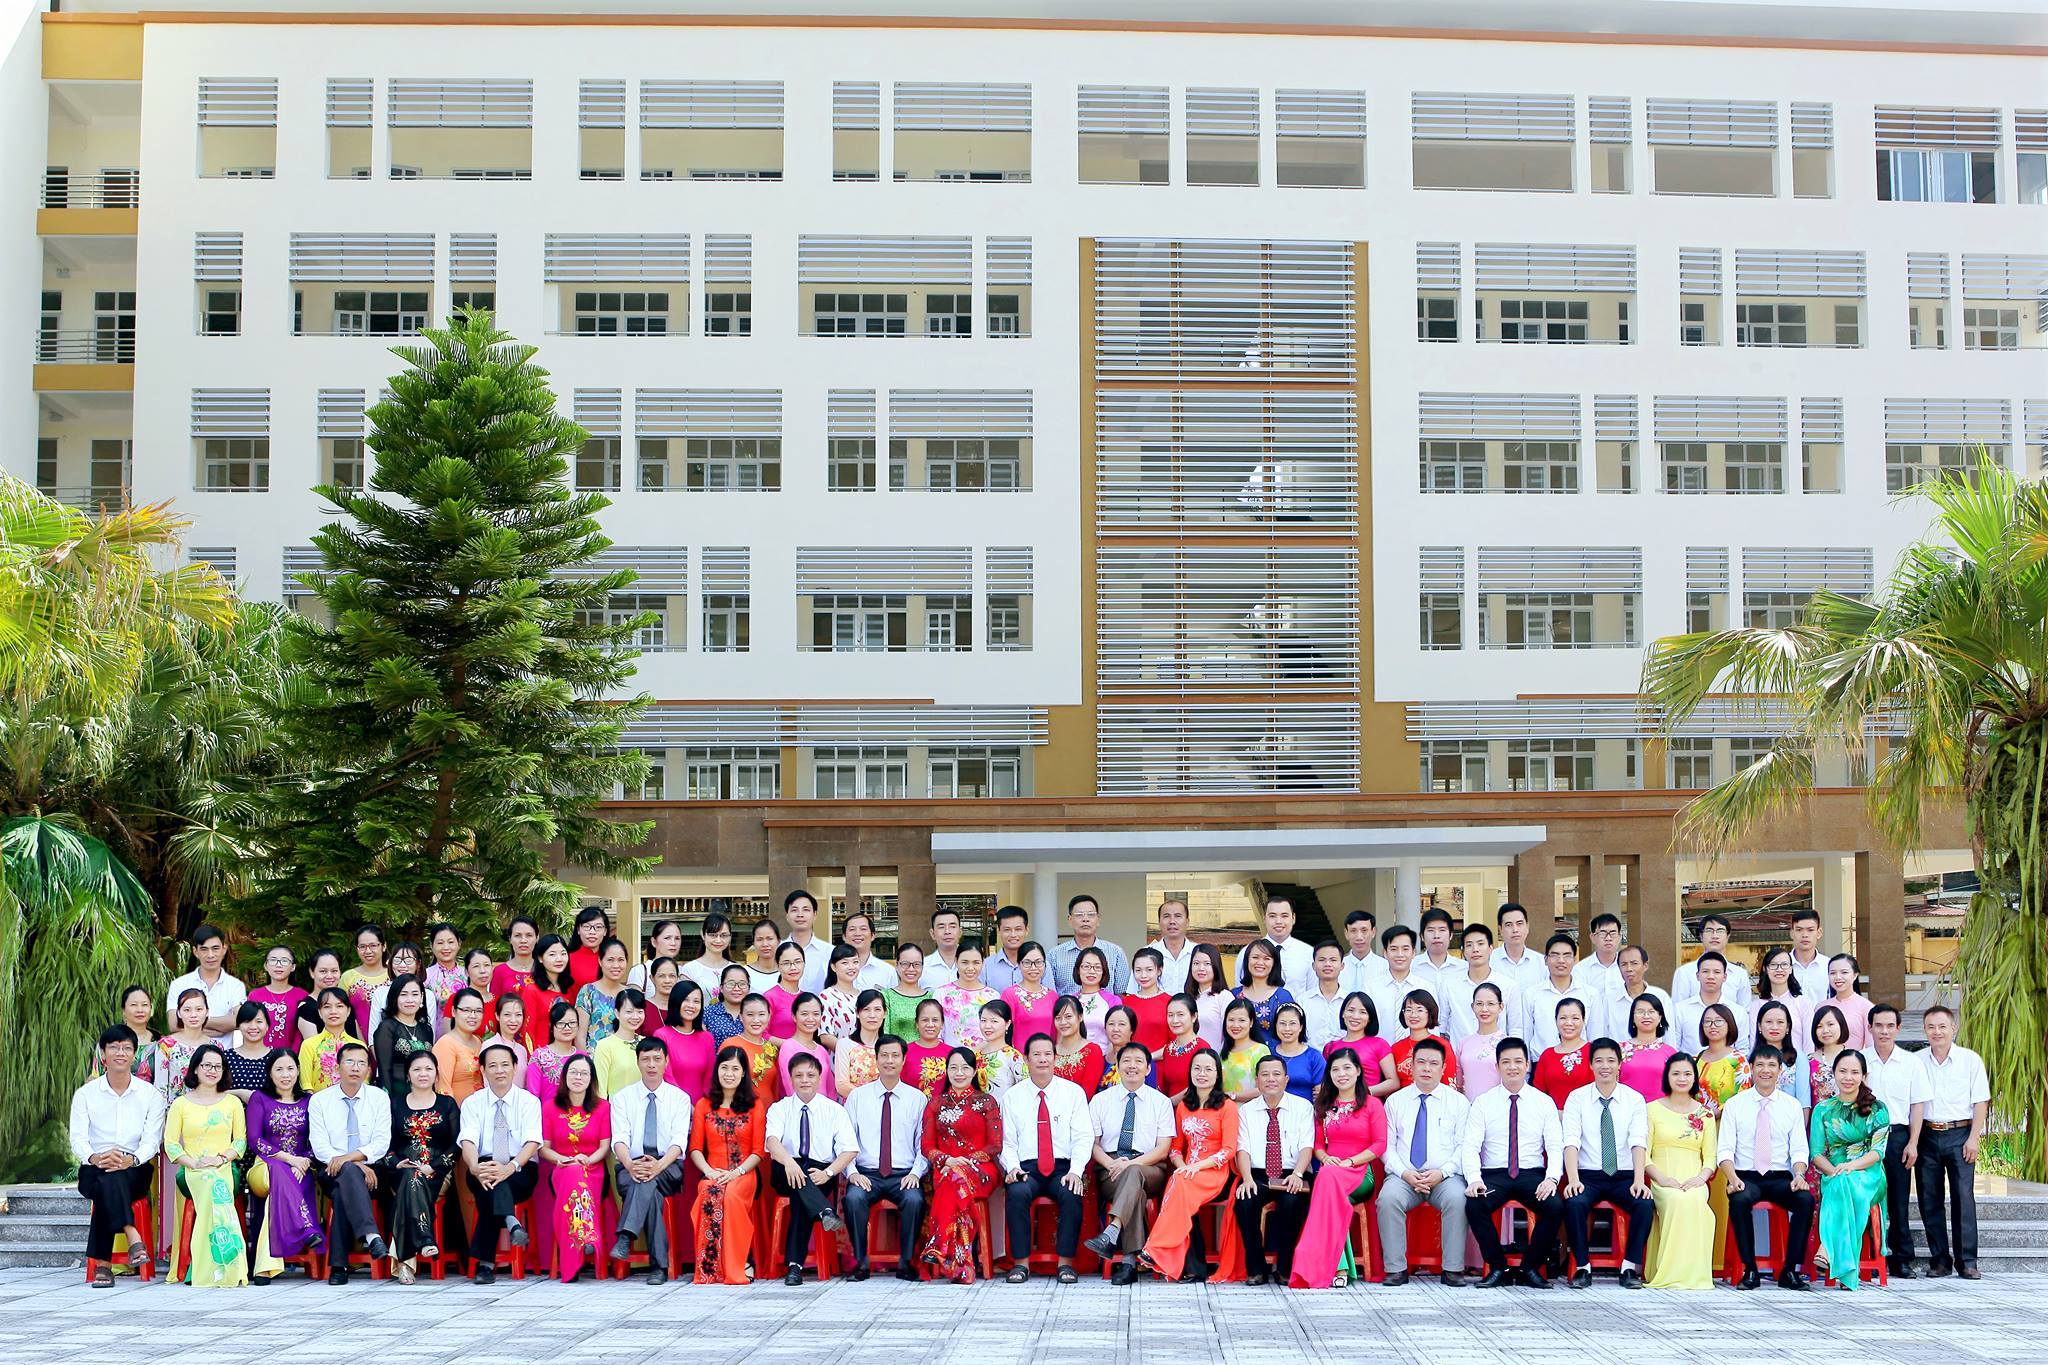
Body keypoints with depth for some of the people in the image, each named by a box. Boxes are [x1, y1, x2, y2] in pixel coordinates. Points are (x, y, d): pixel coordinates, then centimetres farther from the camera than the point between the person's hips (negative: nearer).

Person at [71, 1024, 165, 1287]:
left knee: (113, 1178, -35)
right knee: (106, 1178, -35)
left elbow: (152, 1140, -2)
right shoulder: (85, 1094, 10)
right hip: (93, 1172, 1)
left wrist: (131, 1160, -25)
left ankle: (102, 1263, -36)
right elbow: (77, 1139, -3)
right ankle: (133, 1237, -43)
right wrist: (95, 1158, -27)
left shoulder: (150, 1095, 9)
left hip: (135, 1171, -1)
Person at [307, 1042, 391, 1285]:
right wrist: (357, 1166, -17)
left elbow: (382, 1142, -2)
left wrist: (350, 1157, -20)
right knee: (348, 1172, -36)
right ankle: (371, 1236, -51)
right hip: (331, 1172, 0)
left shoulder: (379, 1098, 8)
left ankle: (339, 1265, -35)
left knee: (342, 1193, -33)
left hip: (369, 1170, 0)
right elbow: (320, 1146, -3)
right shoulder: (319, 1101, 7)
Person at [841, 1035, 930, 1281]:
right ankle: (860, 1261, -18)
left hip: (904, 1175, 0)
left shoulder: (917, 1098, 10)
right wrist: (852, 1172, -9)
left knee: (914, 1200, -33)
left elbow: (924, 1144, 7)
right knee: (853, 1198, -33)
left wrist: (915, 1173, -9)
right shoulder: (857, 1097, 11)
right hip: (866, 1174, 0)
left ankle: (906, 1261, -16)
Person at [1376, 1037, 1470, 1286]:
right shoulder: (1395, 1101, 14)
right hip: (1403, 1175, 1)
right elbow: (1387, 1145, 8)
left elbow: (1464, 1146, 4)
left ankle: (1453, 1270, -25)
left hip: (1445, 1177, -1)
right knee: (1388, 1198, -31)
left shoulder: (1459, 1102, 12)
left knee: (1458, 1199, -34)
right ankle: (1396, 1269, -24)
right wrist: (1404, 1173, -10)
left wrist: (1442, 1172, -12)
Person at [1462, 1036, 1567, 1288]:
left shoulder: (1544, 1102, 8)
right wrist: (1474, 1179, -20)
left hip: (1533, 1175, 0)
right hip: (1494, 1175, 0)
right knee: (1474, 1204, -31)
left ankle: (1532, 1267, -8)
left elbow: (1556, 1147, 2)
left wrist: (1551, 1178, -18)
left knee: (1555, 1206, -30)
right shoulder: (1483, 1103, 7)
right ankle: (1497, 1268, -11)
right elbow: (1470, 1147, -1)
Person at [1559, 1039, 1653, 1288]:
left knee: (1645, 1204, -29)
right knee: (1574, 1204, -32)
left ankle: (1630, 1268, -14)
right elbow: (1571, 1141, -10)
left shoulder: (1634, 1099, 4)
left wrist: (1638, 1181, -24)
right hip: (1588, 1176, -1)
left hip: (1625, 1176, 1)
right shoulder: (1577, 1098, 2)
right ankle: (1583, 1267, -15)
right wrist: (1573, 1179, -26)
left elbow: (1639, 1142, -9)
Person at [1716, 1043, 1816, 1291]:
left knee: (1806, 1199, -29)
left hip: (1780, 1178, 1)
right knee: (1739, 1200, -35)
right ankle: (1749, 1270, -23)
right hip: (1746, 1177, -1)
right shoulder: (1735, 1105, 6)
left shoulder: (1792, 1105, 10)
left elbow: (1799, 1149, 5)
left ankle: (1790, 1270, -19)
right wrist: (1732, 1178, -19)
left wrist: (1799, 1175, -16)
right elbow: (1724, 1149, -1)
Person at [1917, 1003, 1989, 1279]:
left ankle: (1966, 1261, -3)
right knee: (1929, 1199, 2)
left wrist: (1973, 1138, -6)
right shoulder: (1916, 1062, 7)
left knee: (1964, 1197, -7)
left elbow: (1981, 1102, 2)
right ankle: (1939, 1259, 9)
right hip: (1927, 1135, 2)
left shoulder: (1970, 1060, 3)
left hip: (1960, 1134, -2)